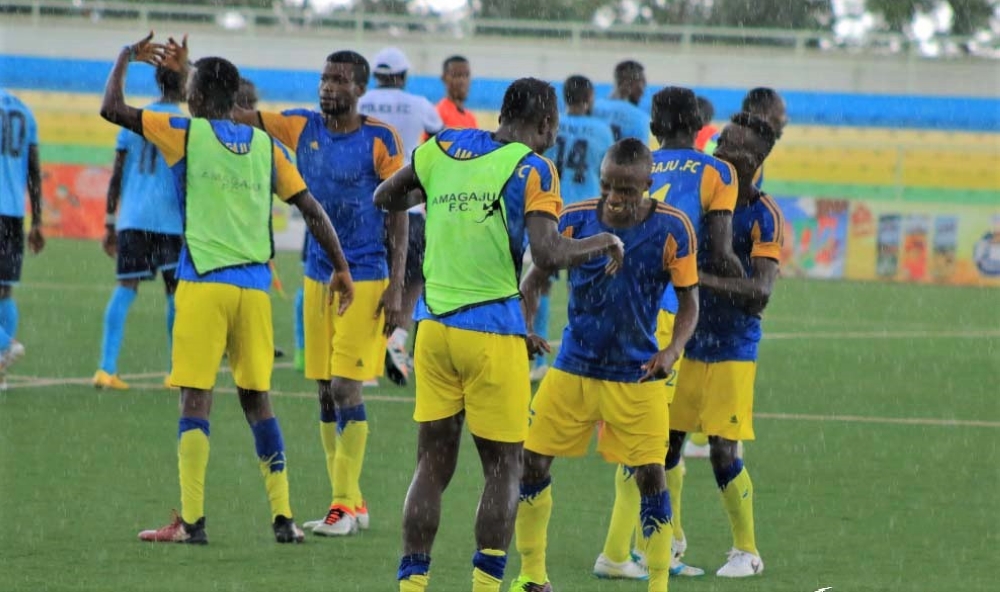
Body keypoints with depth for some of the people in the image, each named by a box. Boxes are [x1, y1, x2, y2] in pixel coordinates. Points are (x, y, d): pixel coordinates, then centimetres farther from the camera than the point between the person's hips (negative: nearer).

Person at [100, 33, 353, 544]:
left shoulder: (186, 133, 0)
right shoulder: (266, 146, 11)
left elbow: (112, 109, 5)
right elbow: (311, 210, 10)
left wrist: (126, 58, 20)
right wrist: (341, 269, 16)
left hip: (204, 282, -4)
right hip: (255, 285, 4)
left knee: (195, 398, -3)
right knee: (256, 397, 10)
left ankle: (191, 521, -6)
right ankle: (283, 517, 6)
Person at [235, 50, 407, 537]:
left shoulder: (380, 140, -7)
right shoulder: (301, 127, 5)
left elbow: (398, 216, -6)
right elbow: (237, 115, 5)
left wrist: (396, 287, -11)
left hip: (365, 278, -5)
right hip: (318, 275, 5)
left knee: (345, 386, -11)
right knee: (326, 391, 6)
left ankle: (344, 505, -7)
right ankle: (351, 503, 13)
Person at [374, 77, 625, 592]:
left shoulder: (443, 148, 8)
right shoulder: (532, 169, -8)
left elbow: (385, 198, 21)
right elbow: (548, 254, -17)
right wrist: (603, 243, -1)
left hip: (433, 326, 5)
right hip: (492, 332, -5)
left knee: (433, 464, 10)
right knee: (502, 468, 5)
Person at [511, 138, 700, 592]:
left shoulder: (672, 229, -11)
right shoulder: (575, 220, -7)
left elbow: (689, 302, -3)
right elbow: (534, 279, 4)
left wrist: (672, 350, -20)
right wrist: (524, 328, -15)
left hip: (637, 376, -2)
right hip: (573, 367, 2)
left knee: (650, 475, -7)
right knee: (532, 460, 2)